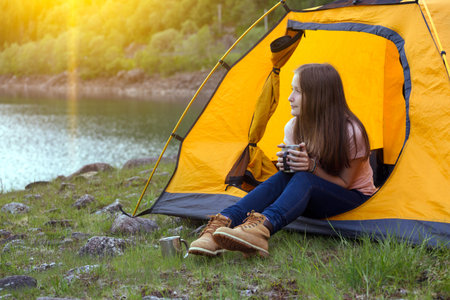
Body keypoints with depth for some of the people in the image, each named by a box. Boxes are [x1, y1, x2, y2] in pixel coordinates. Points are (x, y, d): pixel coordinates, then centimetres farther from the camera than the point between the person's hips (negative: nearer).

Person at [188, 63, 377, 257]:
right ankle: (223, 223, -49)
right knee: (282, 178, -28)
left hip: (353, 200, -5)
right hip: (311, 198, 5)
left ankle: (261, 228, -63)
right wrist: (285, 164, -21)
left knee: (304, 179, -35)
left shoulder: (351, 133, -21)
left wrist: (312, 167, -32)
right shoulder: (293, 128, -5)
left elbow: (344, 183, -15)